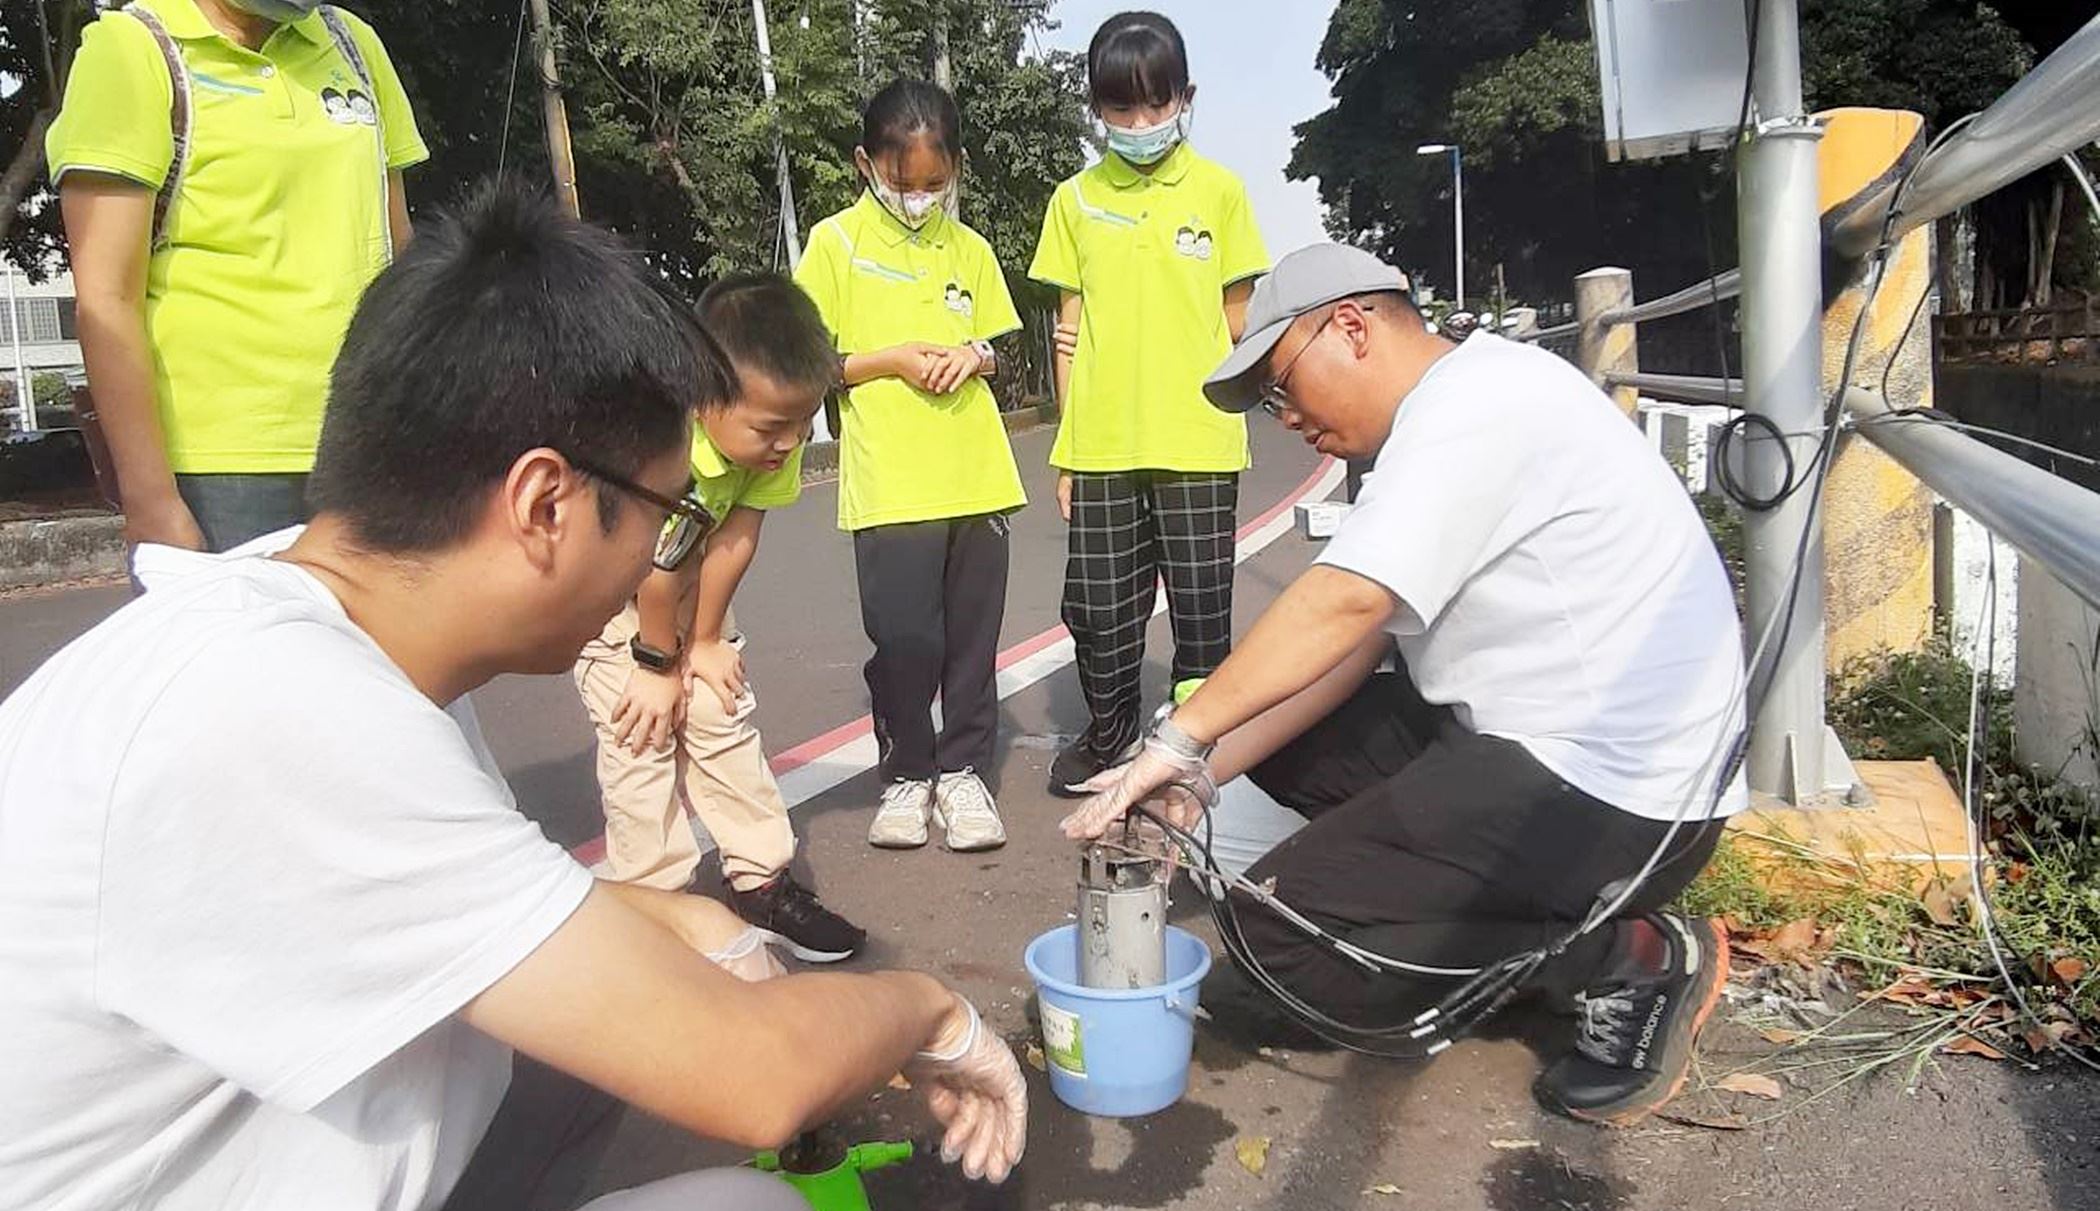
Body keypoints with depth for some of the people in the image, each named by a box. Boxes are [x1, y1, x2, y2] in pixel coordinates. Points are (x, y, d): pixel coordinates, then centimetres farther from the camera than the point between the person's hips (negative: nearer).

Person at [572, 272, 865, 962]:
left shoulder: (771, 435, -23)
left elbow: (734, 540, -17)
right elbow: (651, 563, -30)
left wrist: (703, 643, -10)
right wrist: (657, 660, -17)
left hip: (684, 574, 5)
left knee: (722, 708, 3)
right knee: (641, 723, -11)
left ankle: (763, 883, 10)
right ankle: (656, 901, 0)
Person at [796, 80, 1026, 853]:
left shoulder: (970, 251, 12)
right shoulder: (837, 243, 1)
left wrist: (974, 356, -2)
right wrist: (893, 360, -12)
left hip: (976, 476, 4)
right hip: (889, 486, -4)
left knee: (973, 633, 6)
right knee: (904, 638, -7)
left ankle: (962, 769, 22)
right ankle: (906, 773, 15)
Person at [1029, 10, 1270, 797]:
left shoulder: (1218, 190, 3)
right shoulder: (1076, 199, 7)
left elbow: (1238, 319, 8)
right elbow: (1070, 327, 9)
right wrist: (1066, 447, 7)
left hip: (1197, 443, -2)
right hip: (1100, 447, 2)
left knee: (1201, 605, 5)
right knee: (1099, 606, 9)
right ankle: (1109, 734, 28)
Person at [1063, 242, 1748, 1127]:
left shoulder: (1477, 400, -15)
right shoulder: (1445, 419, 15)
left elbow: (1345, 604, -26)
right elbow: (1358, 646, 10)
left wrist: (1180, 739, -19)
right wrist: (1205, 768, 1)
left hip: (1612, 790, -10)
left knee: (1286, 926, -14)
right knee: (1276, 730, 13)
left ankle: (1633, 963, -3)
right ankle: (1546, 925, 9)